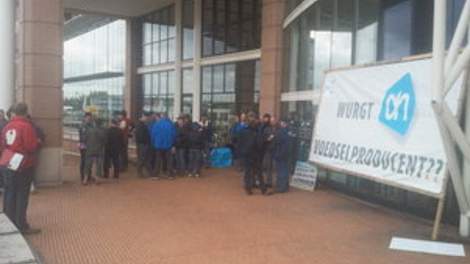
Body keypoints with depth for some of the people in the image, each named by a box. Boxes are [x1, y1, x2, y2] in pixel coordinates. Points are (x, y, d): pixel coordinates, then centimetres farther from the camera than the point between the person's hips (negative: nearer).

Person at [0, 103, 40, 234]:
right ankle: (22, 226, 3)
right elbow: (32, 147, -19)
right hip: (22, 165, -6)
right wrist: (37, 142, 1)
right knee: (22, 195, 0)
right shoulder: (26, 126, -14)